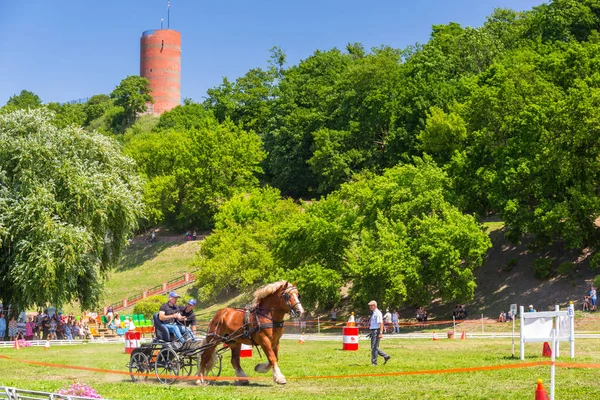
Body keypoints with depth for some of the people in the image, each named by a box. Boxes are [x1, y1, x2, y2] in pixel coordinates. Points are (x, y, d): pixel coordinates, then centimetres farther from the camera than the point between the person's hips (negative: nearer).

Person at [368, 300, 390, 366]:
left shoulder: (378, 313, -13)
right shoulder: (372, 313, 15)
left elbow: (381, 323, -18)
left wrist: (380, 333, -24)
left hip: (376, 331, -10)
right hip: (373, 331, 10)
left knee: (374, 347, -7)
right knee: (373, 347, 12)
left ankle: (374, 362, -1)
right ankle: (386, 356, 21)